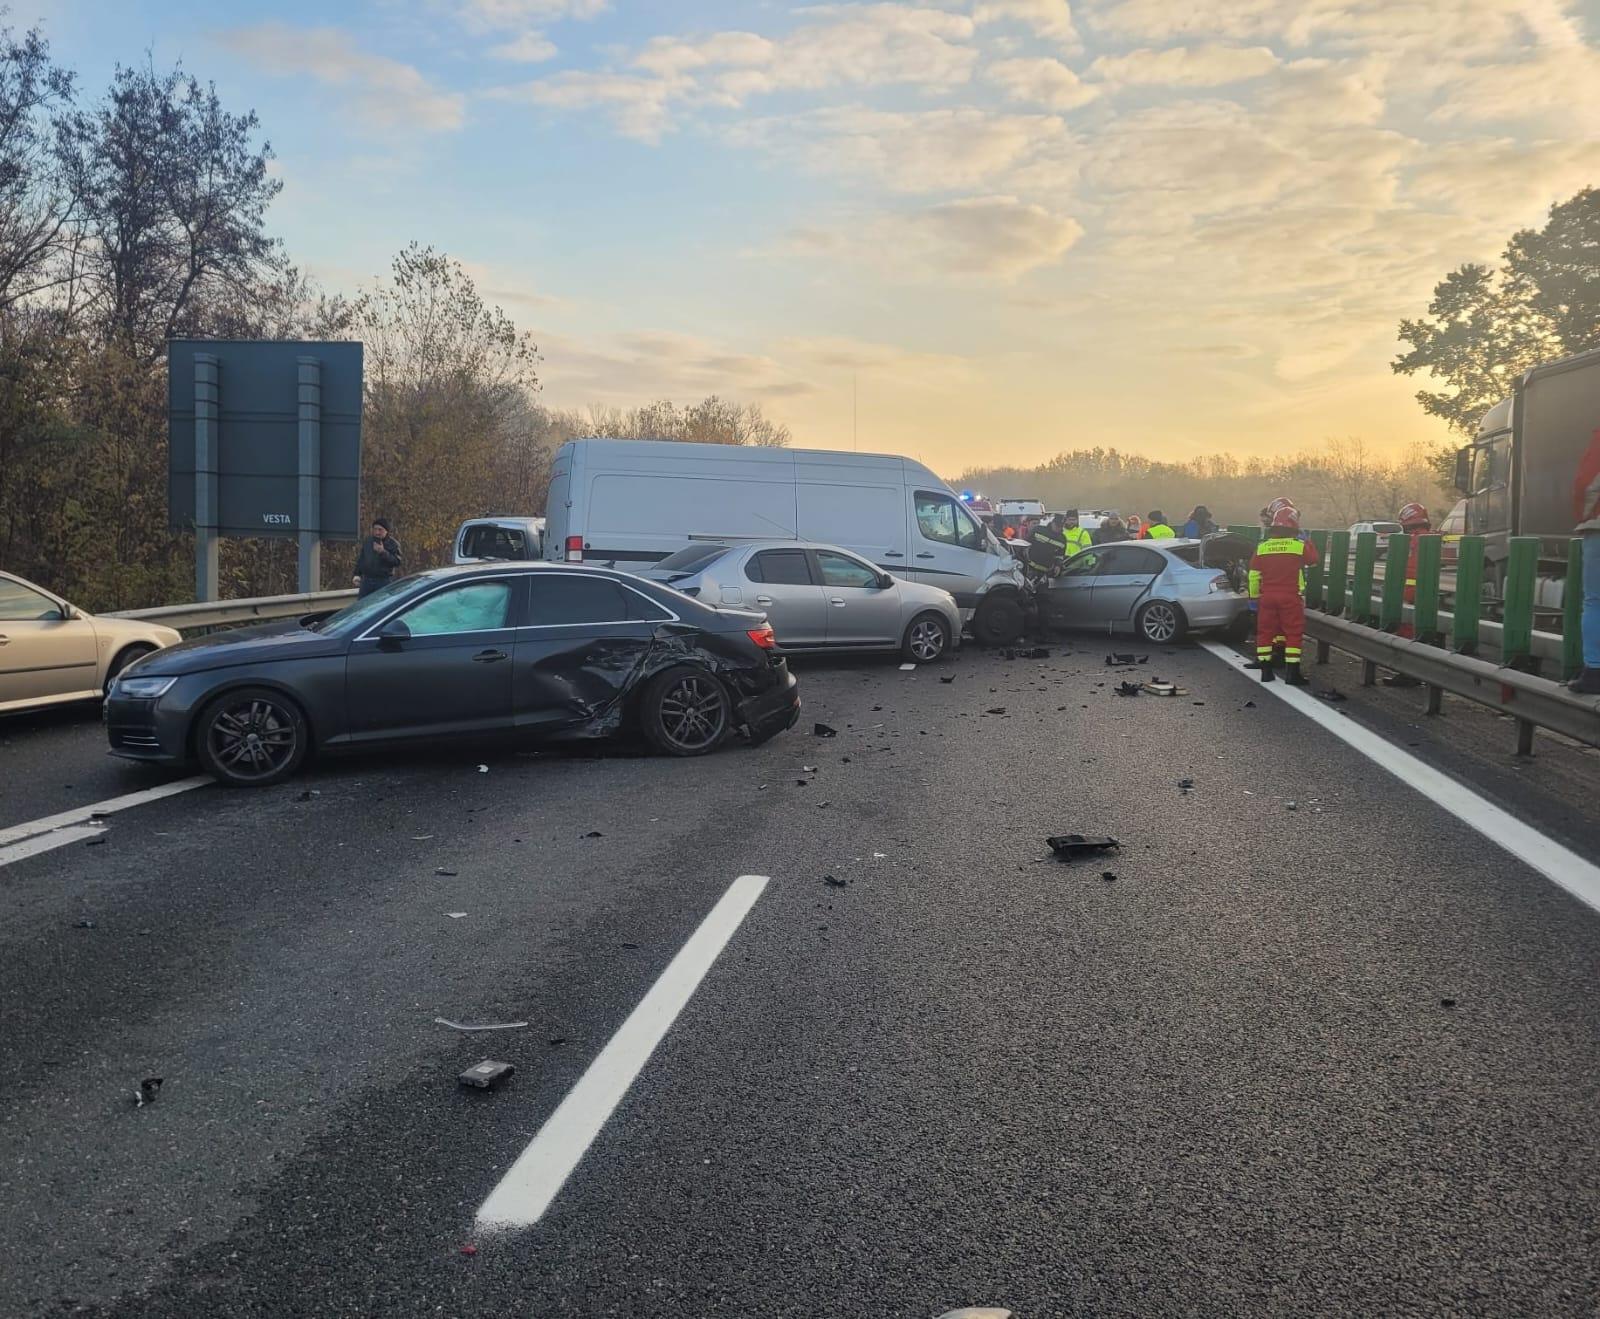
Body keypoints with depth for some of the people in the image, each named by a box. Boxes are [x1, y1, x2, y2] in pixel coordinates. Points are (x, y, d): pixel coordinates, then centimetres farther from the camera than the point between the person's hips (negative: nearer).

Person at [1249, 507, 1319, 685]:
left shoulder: (1262, 547, 2)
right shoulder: (1300, 546, -7)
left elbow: (1254, 575, 4)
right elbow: (1313, 559, 12)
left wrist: (1255, 595, 15)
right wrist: (1309, 543, 27)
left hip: (1267, 596, 3)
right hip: (1290, 597, -3)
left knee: (1265, 632, 11)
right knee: (1294, 633, 3)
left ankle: (1265, 671, 14)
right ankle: (1292, 673, 0)